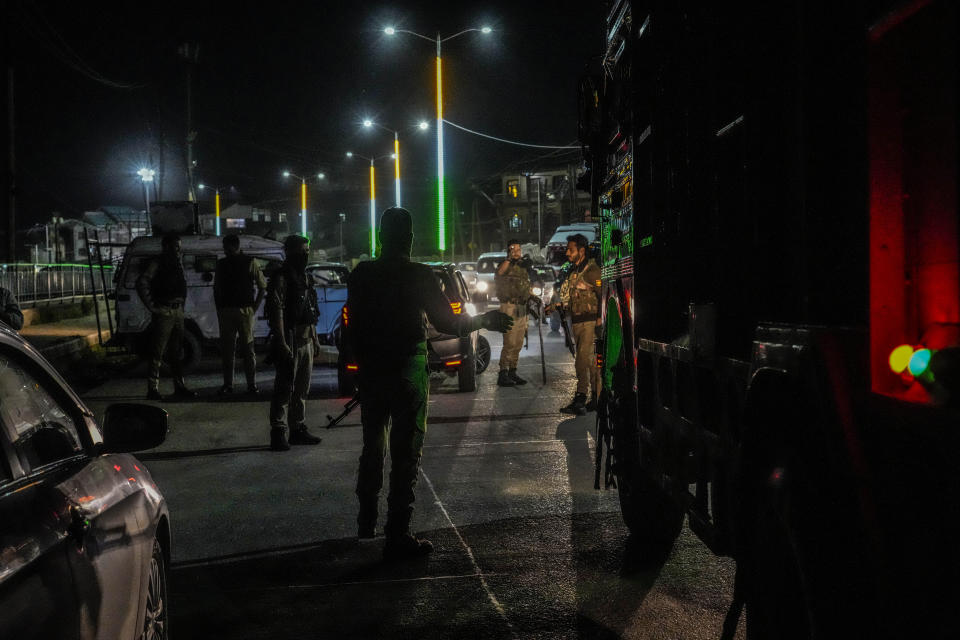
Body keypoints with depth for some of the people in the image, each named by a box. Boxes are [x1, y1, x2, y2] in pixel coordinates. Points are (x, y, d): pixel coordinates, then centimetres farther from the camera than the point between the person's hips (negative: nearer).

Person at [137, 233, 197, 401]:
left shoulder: (178, 263, 16)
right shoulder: (157, 263, -8)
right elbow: (141, 283, -17)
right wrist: (151, 306, -17)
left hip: (178, 311, 8)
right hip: (164, 312, -8)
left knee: (178, 352, 12)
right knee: (157, 352, -5)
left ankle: (179, 387, 19)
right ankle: (153, 389, -3)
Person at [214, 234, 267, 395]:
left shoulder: (250, 262, 1)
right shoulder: (221, 264, 12)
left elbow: (262, 286, 4)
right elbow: (216, 289, 20)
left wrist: (255, 308, -3)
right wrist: (219, 309, 10)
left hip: (245, 311, -4)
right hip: (225, 312, 4)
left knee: (247, 349, -3)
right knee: (226, 349, 4)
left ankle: (252, 384, 0)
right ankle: (227, 384, 10)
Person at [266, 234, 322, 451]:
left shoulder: (302, 275, 18)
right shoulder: (281, 277, -11)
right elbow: (276, 311, -18)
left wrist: (314, 338, 19)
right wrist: (281, 342, -23)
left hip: (306, 341, 9)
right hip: (291, 340, -9)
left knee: (302, 389, 13)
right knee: (285, 388, -8)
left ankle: (298, 429, 21)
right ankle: (278, 433, -6)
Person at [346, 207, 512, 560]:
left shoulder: (361, 274, 0)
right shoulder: (419, 276, -12)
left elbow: (352, 328, 4)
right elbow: (448, 323, -11)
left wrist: (359, 362, 16)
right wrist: (484, 320, 4)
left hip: (370, 371, 5)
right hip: (408, 370, -5)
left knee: (373, 447, 21)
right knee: (406, 453, -2)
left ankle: (366, 521, 32)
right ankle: (397, 537, -4)